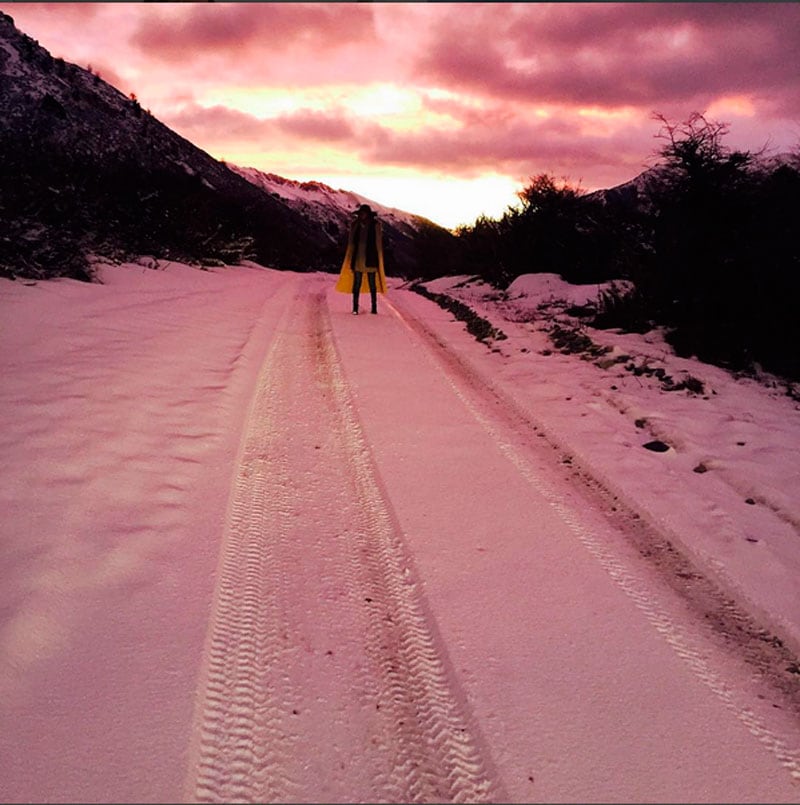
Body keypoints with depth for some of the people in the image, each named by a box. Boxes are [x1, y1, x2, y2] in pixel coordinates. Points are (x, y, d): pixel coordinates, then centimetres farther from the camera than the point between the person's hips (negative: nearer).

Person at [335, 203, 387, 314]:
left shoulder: (376, 225, -1)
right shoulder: (355, 224, 7)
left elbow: (379, 242, 0)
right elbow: (351, 242, 10)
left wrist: (379, 259, -4)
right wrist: (350, 258, 4)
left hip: (370, 259, -2)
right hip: (358, 258, 2)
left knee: (372, 283, 5)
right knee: (357, 283, 0)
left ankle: (374, 307, 12)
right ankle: (355, 307, 3)